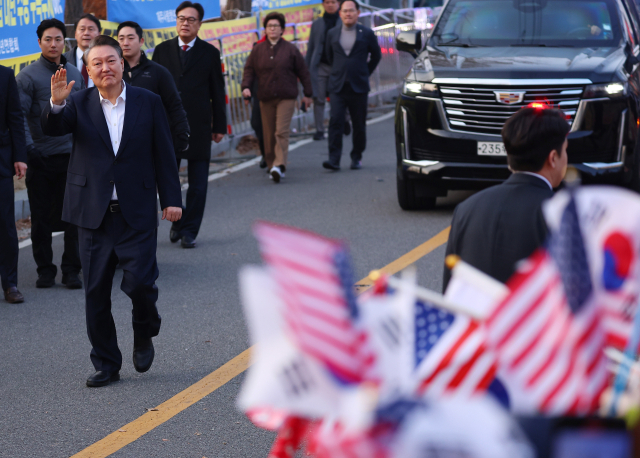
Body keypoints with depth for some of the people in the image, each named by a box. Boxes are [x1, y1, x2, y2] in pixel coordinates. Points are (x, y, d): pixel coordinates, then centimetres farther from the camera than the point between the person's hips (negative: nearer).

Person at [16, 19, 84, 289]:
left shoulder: (75, 75, 12)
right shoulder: (28, 76, -2)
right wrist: (28, 149, -16)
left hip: (71, 156, 3)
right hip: (41, 158, -3)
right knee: (41, 218, 5)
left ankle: (71, 270, 10)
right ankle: (45, 270, 15)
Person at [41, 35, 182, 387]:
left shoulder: (148, 103, 4)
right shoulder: (78, 104, 4)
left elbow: (163, 155, 6)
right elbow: (52, 128, -15)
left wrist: (171, 199, 2)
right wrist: (56, 103, -35)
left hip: (137, 213, -1)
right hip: (94, 214, 1)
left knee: (140, 282, -12)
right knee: (96, 292, 4)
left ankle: (144, 335, 20)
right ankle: (106, 365, 17)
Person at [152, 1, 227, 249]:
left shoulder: (209, 53, 5)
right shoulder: (162, 50, 8)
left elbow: (217, 92, 6)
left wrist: (219, 126, 2)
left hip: (198, 126, -1)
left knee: (197, 185, 0)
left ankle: (189, 230, 6)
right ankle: (178, 221, 23)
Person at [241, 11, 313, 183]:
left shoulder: (290, 49, 2)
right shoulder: (258, 50, 7)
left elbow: (303, 72, 7)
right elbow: (249, 70, 9)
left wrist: (308, 93, 7)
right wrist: (246, 86, -9)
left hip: (286, 98, -3)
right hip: (266, 98, 3)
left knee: (281, 132, -14)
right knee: (269, 134, 6)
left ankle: (279, 166, -21)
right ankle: (271, 164, 16)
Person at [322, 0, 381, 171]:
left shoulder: (367, 33, 2)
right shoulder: (332, 34, 8)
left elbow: (376, 55, 14)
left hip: (358, 86, -1)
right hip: (337, 86, 1)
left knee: (359, 125, 5)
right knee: (335, 121, -12)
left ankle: (356, 157, 19)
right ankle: (334, 159, -15)